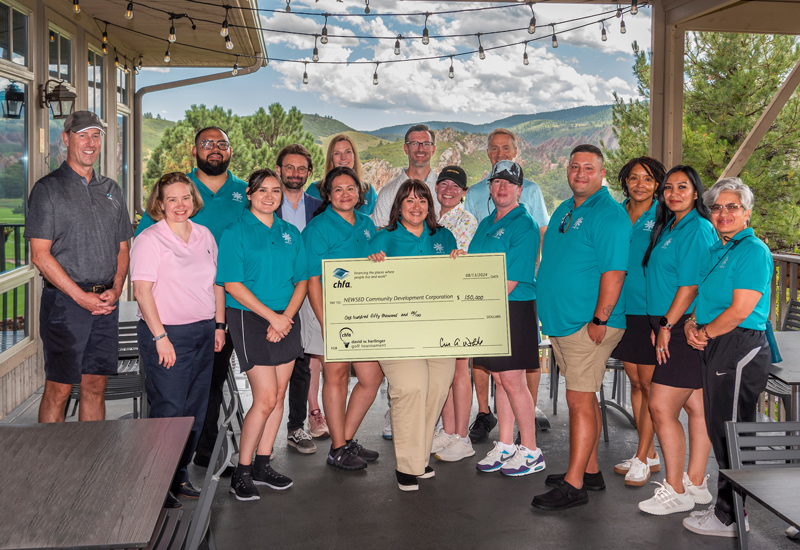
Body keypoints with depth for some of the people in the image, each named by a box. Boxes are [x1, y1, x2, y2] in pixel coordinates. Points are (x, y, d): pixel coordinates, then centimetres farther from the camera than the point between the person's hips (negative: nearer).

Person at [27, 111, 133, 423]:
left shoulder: (111, 190, 15)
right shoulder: (48, 189, -2)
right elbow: (40, 255, -9)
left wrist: (116, 289, -2)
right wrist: (81, 296, -14)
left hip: (106, 303, 5)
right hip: (65, 302, -5)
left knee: (95, 387, 10)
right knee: (58, 389, -1)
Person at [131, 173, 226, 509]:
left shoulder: (204, 235, 11)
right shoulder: (149, 239, -7)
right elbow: (142, 291, -14)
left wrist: (219, 325, 11)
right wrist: (160, 337, -18)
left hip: (204, 332, 6)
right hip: (167, 333, -6)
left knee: (195, 408, 11)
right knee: (168, 409, -4)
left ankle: (180, 474, 25)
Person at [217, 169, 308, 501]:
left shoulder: (290, 233, 13)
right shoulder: (235, 232, -3)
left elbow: (302, 280, 10)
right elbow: (232, 284, -10)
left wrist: (287, 316, -7)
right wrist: (271, 316, -15)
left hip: (286, 320, 5)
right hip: (250, 319, -5)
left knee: (277, 396, 7)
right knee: (266, 399, -10)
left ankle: (262, 466, 20)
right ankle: (242, 472, 5)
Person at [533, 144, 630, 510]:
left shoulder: (609, 215, -13)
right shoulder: (564, 211, 16)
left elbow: (614, 271, -19)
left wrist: (600, 319, -21)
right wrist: (550, 315, 19)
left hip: (589, 326, -9)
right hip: (562, 323, 9)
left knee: (580, 400, -6)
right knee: (583, 398, 15)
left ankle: (573, 485, 0)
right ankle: (590, 472, 26)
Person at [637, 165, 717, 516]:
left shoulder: (697, 229, -12)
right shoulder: (669, 227, 17)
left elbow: (691, 285, -17)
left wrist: (667, 325, -13)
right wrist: (657, 325, 12)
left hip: (685, 329, -9)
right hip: (669, 328, 9)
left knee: (661, 408, -8)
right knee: (695, 407, 13)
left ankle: (675, 491, 2)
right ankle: (695, 484, 20)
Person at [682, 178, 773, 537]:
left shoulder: (754, 251, -11)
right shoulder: (716, 250, 17)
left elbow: (741, 309, -18)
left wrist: (706, 333, -7)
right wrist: (691, 325, 2)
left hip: (740, 349, -9)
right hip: (714, 348, 9)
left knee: (731, 433, -1)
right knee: (718, 431, 15)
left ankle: (730, 519, 10)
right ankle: (725, 506, 28)